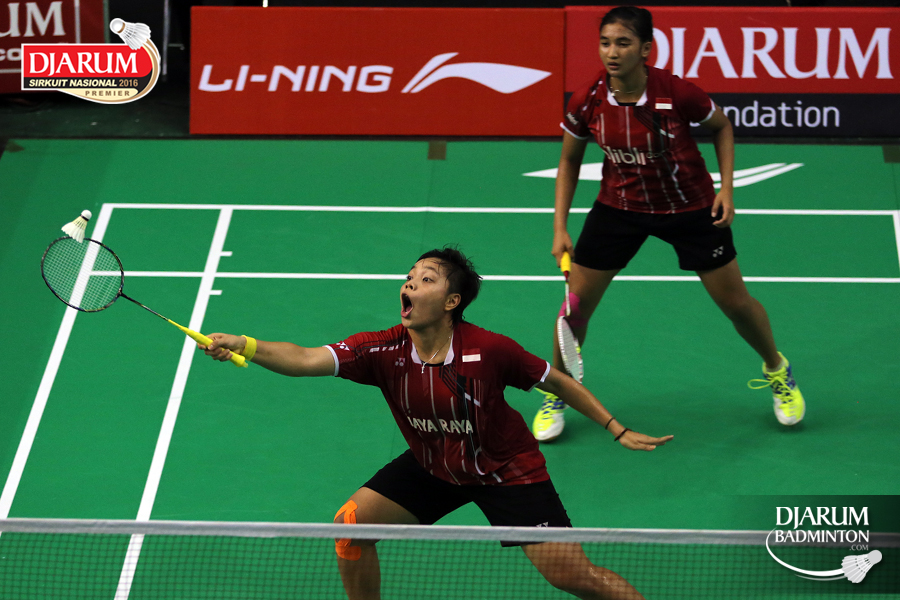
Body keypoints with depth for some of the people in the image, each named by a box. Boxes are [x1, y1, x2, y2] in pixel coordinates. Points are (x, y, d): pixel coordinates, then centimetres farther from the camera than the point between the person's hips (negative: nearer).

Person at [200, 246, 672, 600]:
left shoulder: (489, 350, -27)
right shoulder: (385, 351, -21)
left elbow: (557, 382, -11)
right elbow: (306, 360, -33)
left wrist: (617, 430, -5)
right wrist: (246, 347, -50)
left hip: (507, 470, -4)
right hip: (433, 468, 4)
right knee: (352, 522, -8)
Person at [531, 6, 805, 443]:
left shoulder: (677, 93, -26)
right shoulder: (587, 102, -19)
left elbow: (721, 127, -4)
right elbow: (569, 161, -1)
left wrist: (726, 189, -11)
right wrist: (560, 229, -5)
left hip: (689, 207, -2)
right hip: (619, 206, 2)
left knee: (736, 303, 6)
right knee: (577, 304, -1)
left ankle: (777, 372, 36)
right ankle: (555, 395, 23)